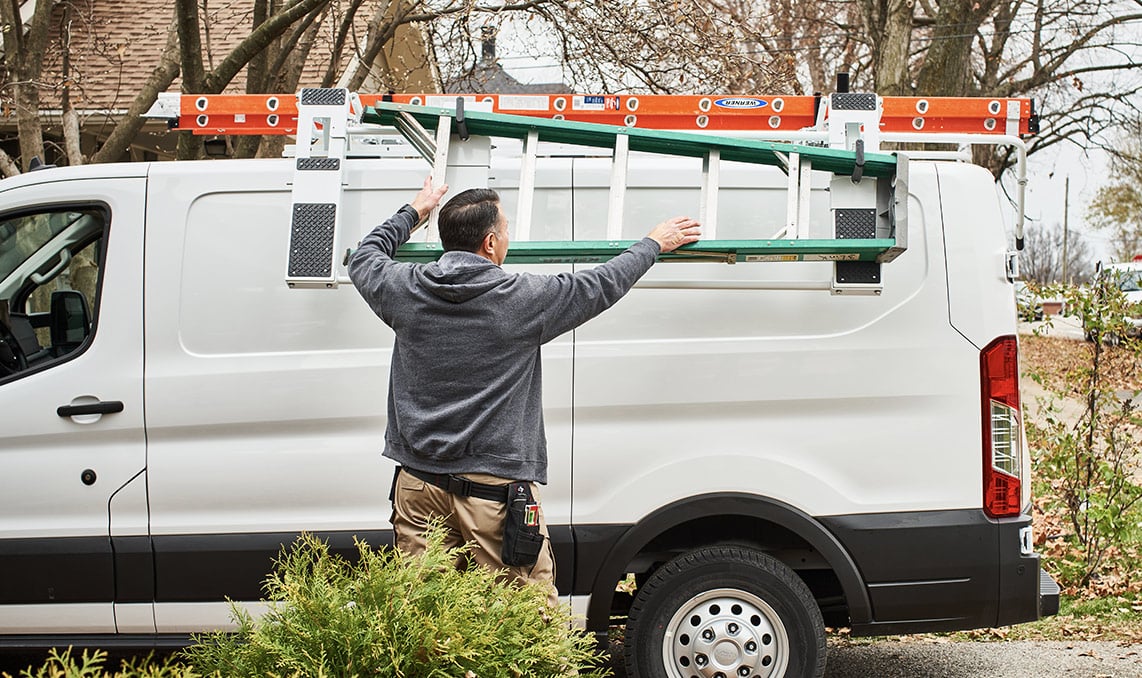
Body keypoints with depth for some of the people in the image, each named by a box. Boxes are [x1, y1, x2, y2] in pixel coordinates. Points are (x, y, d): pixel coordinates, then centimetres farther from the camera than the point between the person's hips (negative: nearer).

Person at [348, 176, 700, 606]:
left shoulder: (404, 289, 0)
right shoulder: (524, 297, -9)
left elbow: (364, 257, 24)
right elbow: (603, 284, 6)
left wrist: (414, 212, 38)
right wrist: (655, 243, 23)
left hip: (419, 484, 4)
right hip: (495, 489, -4)